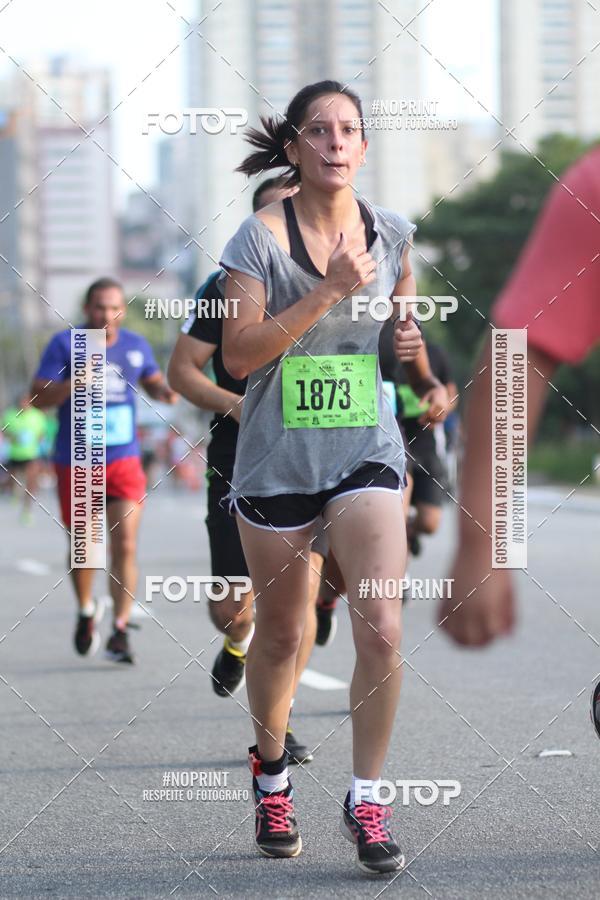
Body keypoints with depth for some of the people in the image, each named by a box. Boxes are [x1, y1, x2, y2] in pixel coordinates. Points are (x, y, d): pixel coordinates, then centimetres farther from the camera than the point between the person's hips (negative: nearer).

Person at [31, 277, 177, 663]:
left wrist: (166, 391, 0)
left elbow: (153, 382, 23)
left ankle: (120, 632, -8)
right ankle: (86, 611, 36)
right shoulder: (65, 344, -6)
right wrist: (74, 382, -27)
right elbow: (39, 398, -10)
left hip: (124, 461, 1)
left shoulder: (136, 345, 5)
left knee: (125, 546, -11)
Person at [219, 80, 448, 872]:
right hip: (278, 458, -2)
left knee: (382, 630, -13)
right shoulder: (262, 236, -8)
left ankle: (366, 799, -1)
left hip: (368, 451, 2)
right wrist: (330, 291, -20)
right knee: (281, 633, 11)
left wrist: (421, 363, -2)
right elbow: (239, 354, -15)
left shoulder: (393, 235, 4)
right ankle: (272, 777, 35)